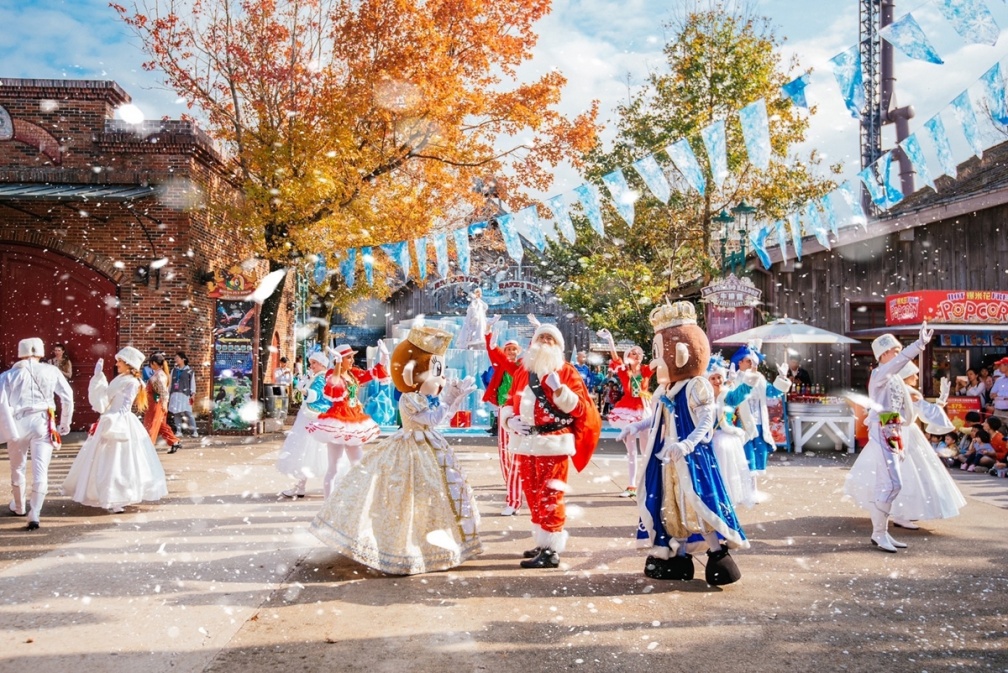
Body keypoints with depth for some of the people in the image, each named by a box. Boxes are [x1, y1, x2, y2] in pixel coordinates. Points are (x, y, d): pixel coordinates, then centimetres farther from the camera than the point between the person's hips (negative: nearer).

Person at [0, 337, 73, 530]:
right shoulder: (51, 371, 3)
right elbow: (67, 397, 2)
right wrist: (65, 424, 12)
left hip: (19, 424, 1)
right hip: (43, 423, -1)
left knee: (18, 468, 21)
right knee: (40, 470, 0)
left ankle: (19, 507, 39)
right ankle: (34, 515, -8)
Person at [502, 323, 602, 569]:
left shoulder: (566, 371, -1)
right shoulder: (522, 371, 14)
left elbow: (580, 408, -8)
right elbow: (510, 402, 17)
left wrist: (559, 388, -22)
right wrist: (510, 420, -3)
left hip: (553, 444, -6)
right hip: (526, 443, 6)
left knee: (549, 497, -6)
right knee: (532, 496, 13)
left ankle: (551, 550, 0)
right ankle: (542, 542, 26)